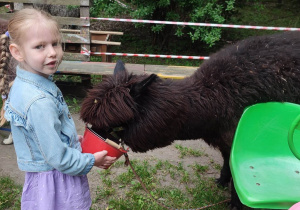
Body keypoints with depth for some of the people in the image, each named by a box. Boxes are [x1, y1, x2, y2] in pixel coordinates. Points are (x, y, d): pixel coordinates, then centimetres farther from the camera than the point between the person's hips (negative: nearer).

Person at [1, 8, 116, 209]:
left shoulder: (22, 84, -3)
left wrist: (73, 138, 9)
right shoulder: (39, 102, -32)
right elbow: (58, 158, -25)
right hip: (57, 183, -8)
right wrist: (91, 161, -12)